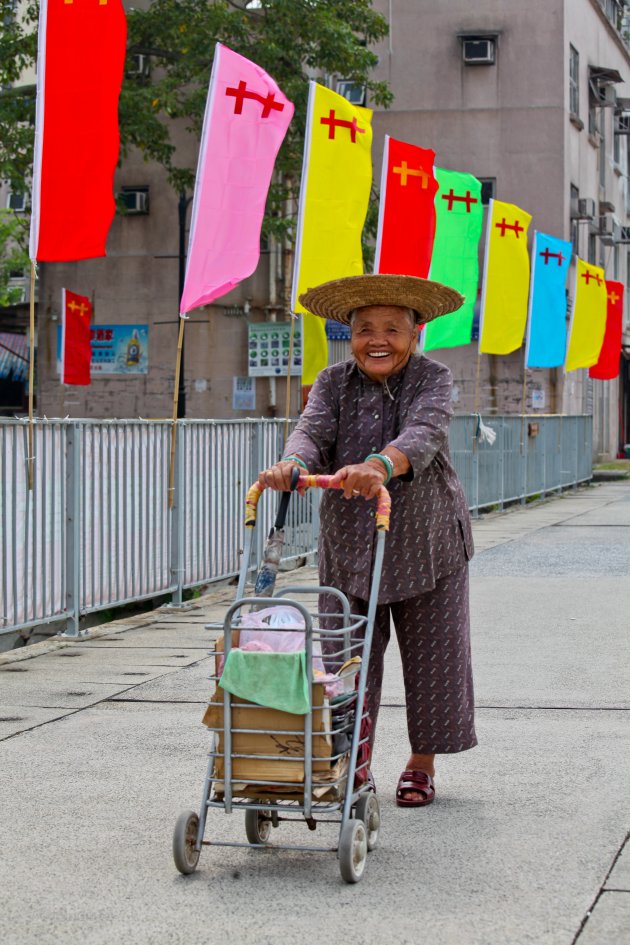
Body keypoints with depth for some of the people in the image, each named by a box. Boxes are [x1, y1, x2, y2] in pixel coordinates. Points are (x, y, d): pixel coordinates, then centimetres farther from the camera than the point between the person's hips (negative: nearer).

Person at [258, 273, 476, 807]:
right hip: (348, 546, 2)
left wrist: (381, 465, -50)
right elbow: (313, 430, -17)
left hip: (426, 545, -1)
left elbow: (424, 432, -28)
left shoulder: (433, 379, -8)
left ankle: (422, 764, 24)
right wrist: (293, 464, -42)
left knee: (429, 655, 7)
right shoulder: (334, 384, 1)